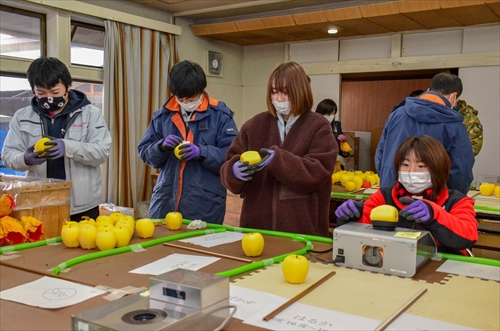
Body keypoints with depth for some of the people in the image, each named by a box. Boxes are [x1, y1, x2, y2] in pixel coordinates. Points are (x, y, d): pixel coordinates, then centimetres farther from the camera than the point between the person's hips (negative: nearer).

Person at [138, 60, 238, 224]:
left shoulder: (220, 115, -3)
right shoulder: (163, 115, 8)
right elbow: (144, 152, 9)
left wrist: (202, 152, -22)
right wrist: (161, 146, -11)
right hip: (165, 201, 3)